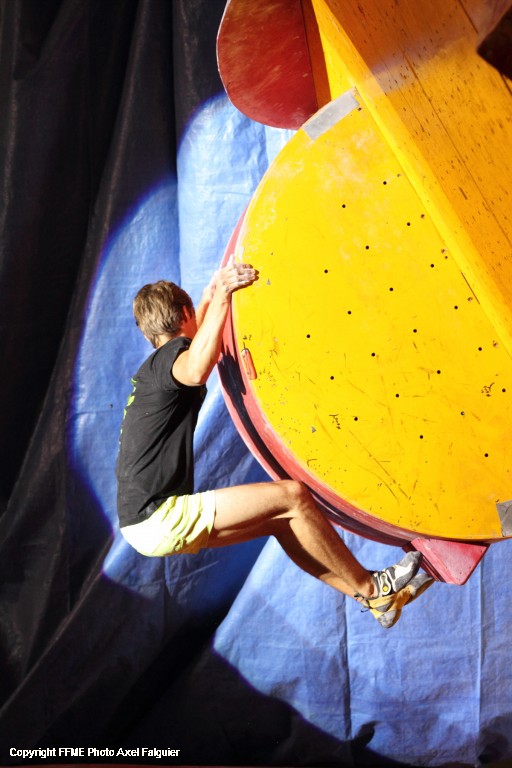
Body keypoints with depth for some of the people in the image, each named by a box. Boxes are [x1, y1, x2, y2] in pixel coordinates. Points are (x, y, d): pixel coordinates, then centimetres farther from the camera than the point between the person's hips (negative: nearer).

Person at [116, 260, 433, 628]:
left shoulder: (153, 368, 19)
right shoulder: (169, 357, -10)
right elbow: (196, 370, -37)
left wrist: (210, 296, 46)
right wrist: (223, 294, -31)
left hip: (145, 520, 10)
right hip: (156, 519, -10)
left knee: (279, 521, 10)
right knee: (292, 495, -14)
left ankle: (376, 596, 12)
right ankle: (370, 588, 1)